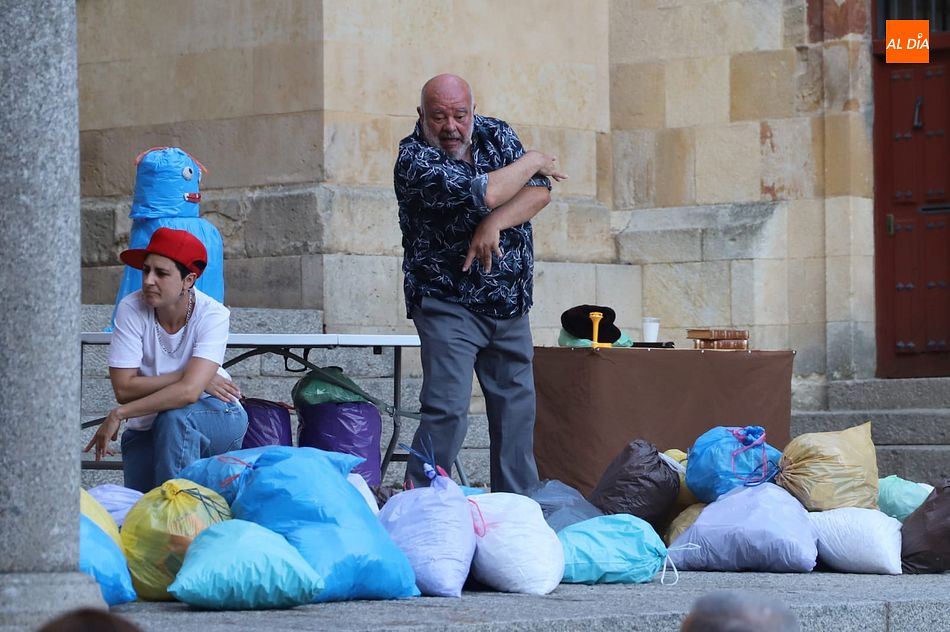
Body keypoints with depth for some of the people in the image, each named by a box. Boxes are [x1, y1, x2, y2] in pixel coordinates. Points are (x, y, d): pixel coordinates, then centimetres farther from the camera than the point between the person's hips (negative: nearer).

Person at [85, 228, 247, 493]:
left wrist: (118, 414, -28)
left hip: (216, 419, -2)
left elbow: (188, 392, -31)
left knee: (174, 416, -35)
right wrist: (183, 377, -22)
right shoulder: (131, 309, -15)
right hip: (148, 429, 2)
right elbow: (123, 388, -19)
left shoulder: (212, 315, -20)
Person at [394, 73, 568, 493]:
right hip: (448, 304, -6)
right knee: (447, 411, -16)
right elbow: (484, 193, -27)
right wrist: (533, 161, -9)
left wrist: (494, 225, -22)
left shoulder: (495, 135, 4)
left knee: (517, 408, 9)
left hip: (510, 305, 6)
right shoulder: (415, 160, -16)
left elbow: (540, 192, -5)